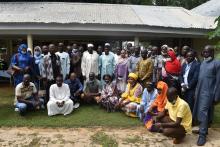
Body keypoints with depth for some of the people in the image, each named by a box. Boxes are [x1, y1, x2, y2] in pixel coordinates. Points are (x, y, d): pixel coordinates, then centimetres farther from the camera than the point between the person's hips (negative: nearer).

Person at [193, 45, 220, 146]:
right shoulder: (203, 63, 11)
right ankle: (203, 129, 27)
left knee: (203, 113, -6)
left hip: (208, 92, -7)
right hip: (200, 91, 7)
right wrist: (196, 91, 12)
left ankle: (202, 135, 3)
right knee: (200, 112, 12)